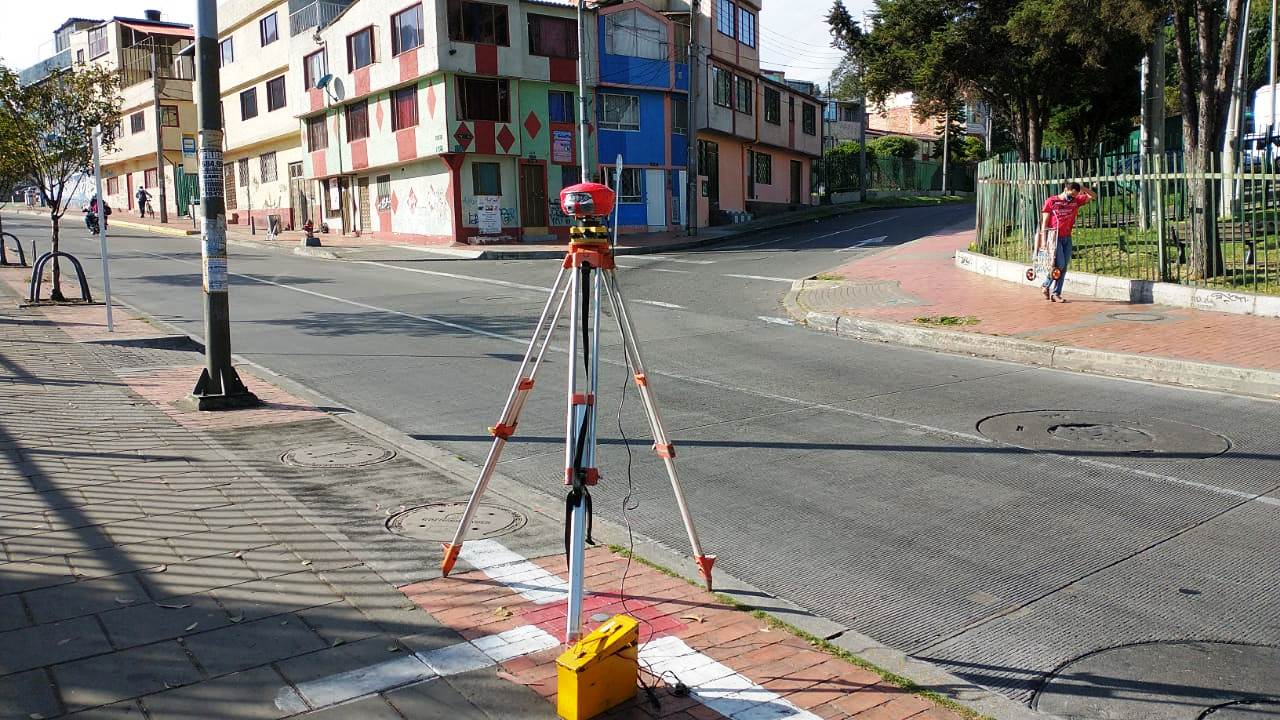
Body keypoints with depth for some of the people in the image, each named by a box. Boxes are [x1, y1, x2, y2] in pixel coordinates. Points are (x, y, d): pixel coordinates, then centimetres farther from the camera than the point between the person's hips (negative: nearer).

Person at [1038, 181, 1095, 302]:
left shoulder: (1076, 201, 9)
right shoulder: (1051, 201, -4)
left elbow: (1093, 196, 14)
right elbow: (1044, 222, -6)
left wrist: (1083, 189, -5)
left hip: (1067, 238, 5)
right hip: (1055, 238, -5)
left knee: (1064, 267, 3)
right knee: (1059, 264, -13)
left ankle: (1056, 293, 7)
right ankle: (1046, 285, 9)